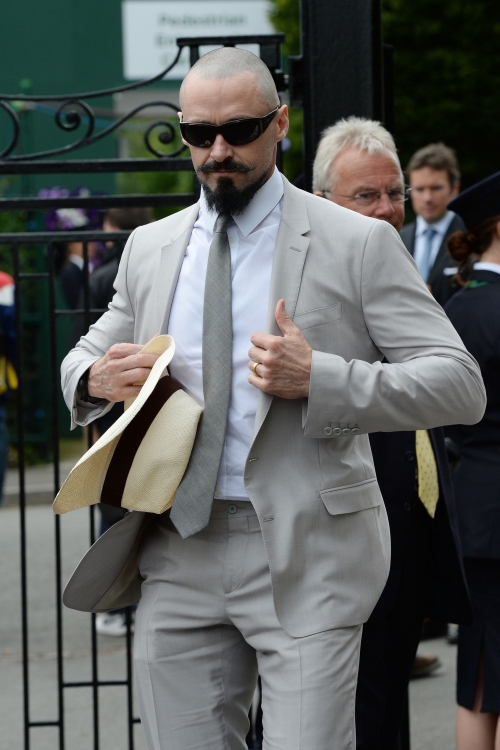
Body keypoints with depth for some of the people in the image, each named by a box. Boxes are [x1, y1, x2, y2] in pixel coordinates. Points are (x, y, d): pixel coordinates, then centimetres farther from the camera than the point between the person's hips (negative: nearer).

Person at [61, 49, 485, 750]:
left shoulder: (357, 243, -1)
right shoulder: (149, 248, 13)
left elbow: (460, 384, -6)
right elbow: (87, 356, 26)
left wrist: (320, 379, -19)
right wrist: (94, 378, 0)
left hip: (306, 558, -4)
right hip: (178, 558, 4)